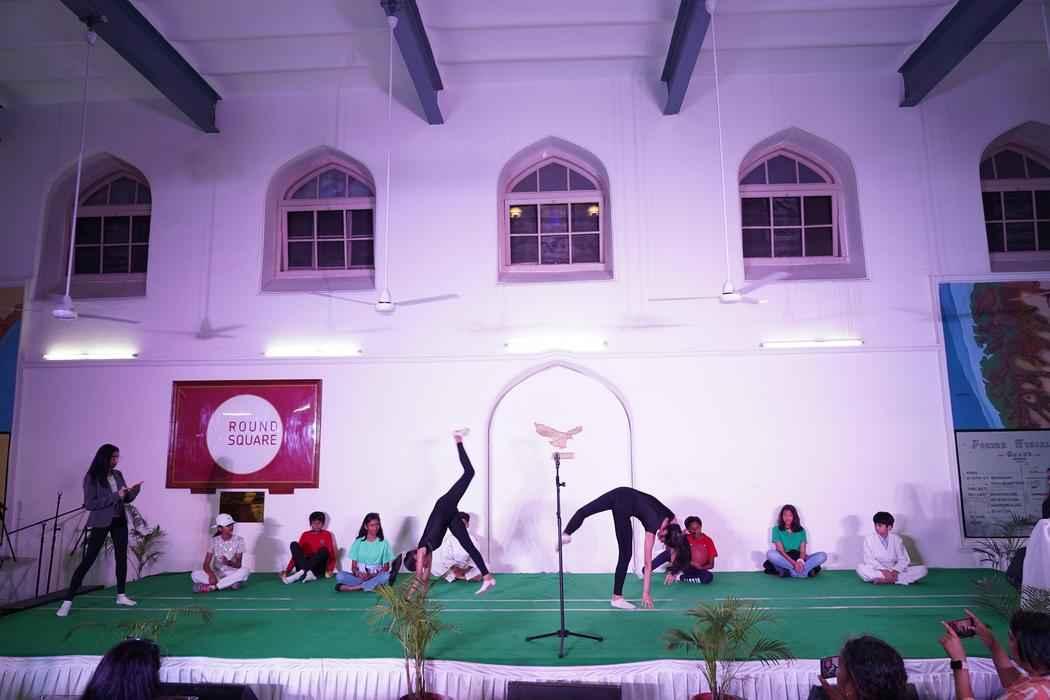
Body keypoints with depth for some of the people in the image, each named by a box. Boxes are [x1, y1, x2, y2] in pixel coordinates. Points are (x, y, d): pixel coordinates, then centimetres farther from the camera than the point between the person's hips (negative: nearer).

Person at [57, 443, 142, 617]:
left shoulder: (117, 475, 5)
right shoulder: (92, 477, -12)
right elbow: (89, 504, -19)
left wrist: (134, 491, -11)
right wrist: (115, 496, -23)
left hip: (119, 520, 6)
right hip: (101, 523, -6)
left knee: (121, 557, 9)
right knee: (88, 560, -6)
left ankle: (121, 596, 19)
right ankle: (68, 601, 1)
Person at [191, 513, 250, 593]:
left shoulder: (238, 540, -6)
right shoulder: (214, 541, -3)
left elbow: (239, 565, -9)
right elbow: (206, 564, -11)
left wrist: (228, 563, -31)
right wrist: (211, 575, -33)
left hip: (232, 573, -1)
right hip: (217, 573, 1)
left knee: (244, 570, -34)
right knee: (195, 574, -25)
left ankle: (212, 587, -30)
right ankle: (231, 583, -27)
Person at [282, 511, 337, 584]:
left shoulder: (326, 535, 10)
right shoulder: (305, 535, 15)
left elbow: (331, 554, 2)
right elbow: (296, 553, 12)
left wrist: (330, 570, -15)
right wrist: (287, 571, 0)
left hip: (318, 568, -2)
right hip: (304, 564, 2)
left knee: (324, 550, -29)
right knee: (294, 544, -18)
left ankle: (302, 573, -40)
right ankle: (307, 573, -39)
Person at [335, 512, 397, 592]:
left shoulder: (383, 543, 1)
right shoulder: (358, 542, 4)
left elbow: (386, 567, 2)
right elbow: (353, 566, 3)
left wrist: (373, 575, -16)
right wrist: (358, 573, -20)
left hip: (376, 577, 0)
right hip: (359, 576, 1)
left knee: (385, 576, -35)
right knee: (340, 576, -26)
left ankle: (351, 588, -27)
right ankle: (373, 585, -27)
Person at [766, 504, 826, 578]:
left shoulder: (801, 530, 9)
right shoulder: (777, 529, 1)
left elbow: (803, 550, -1)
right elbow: (780, 550, -9)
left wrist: (800, 561, -24)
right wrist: (794, 563, -24)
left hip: (798, 559, 3)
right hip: (784, 559, -3)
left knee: (822, 555, -19)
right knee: (770, 554, -35)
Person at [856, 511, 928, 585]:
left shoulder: (896, 538, 1)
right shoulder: (869, 538, -5)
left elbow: (904, 559, -3)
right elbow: (869, 559, -12)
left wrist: (895, 571, -21)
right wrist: (883, 571, -25)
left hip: (893, 570, 3)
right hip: (877, 570, -2)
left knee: (922, 569, -18)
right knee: (861, 568, -33)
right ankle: (894, 579, -30)